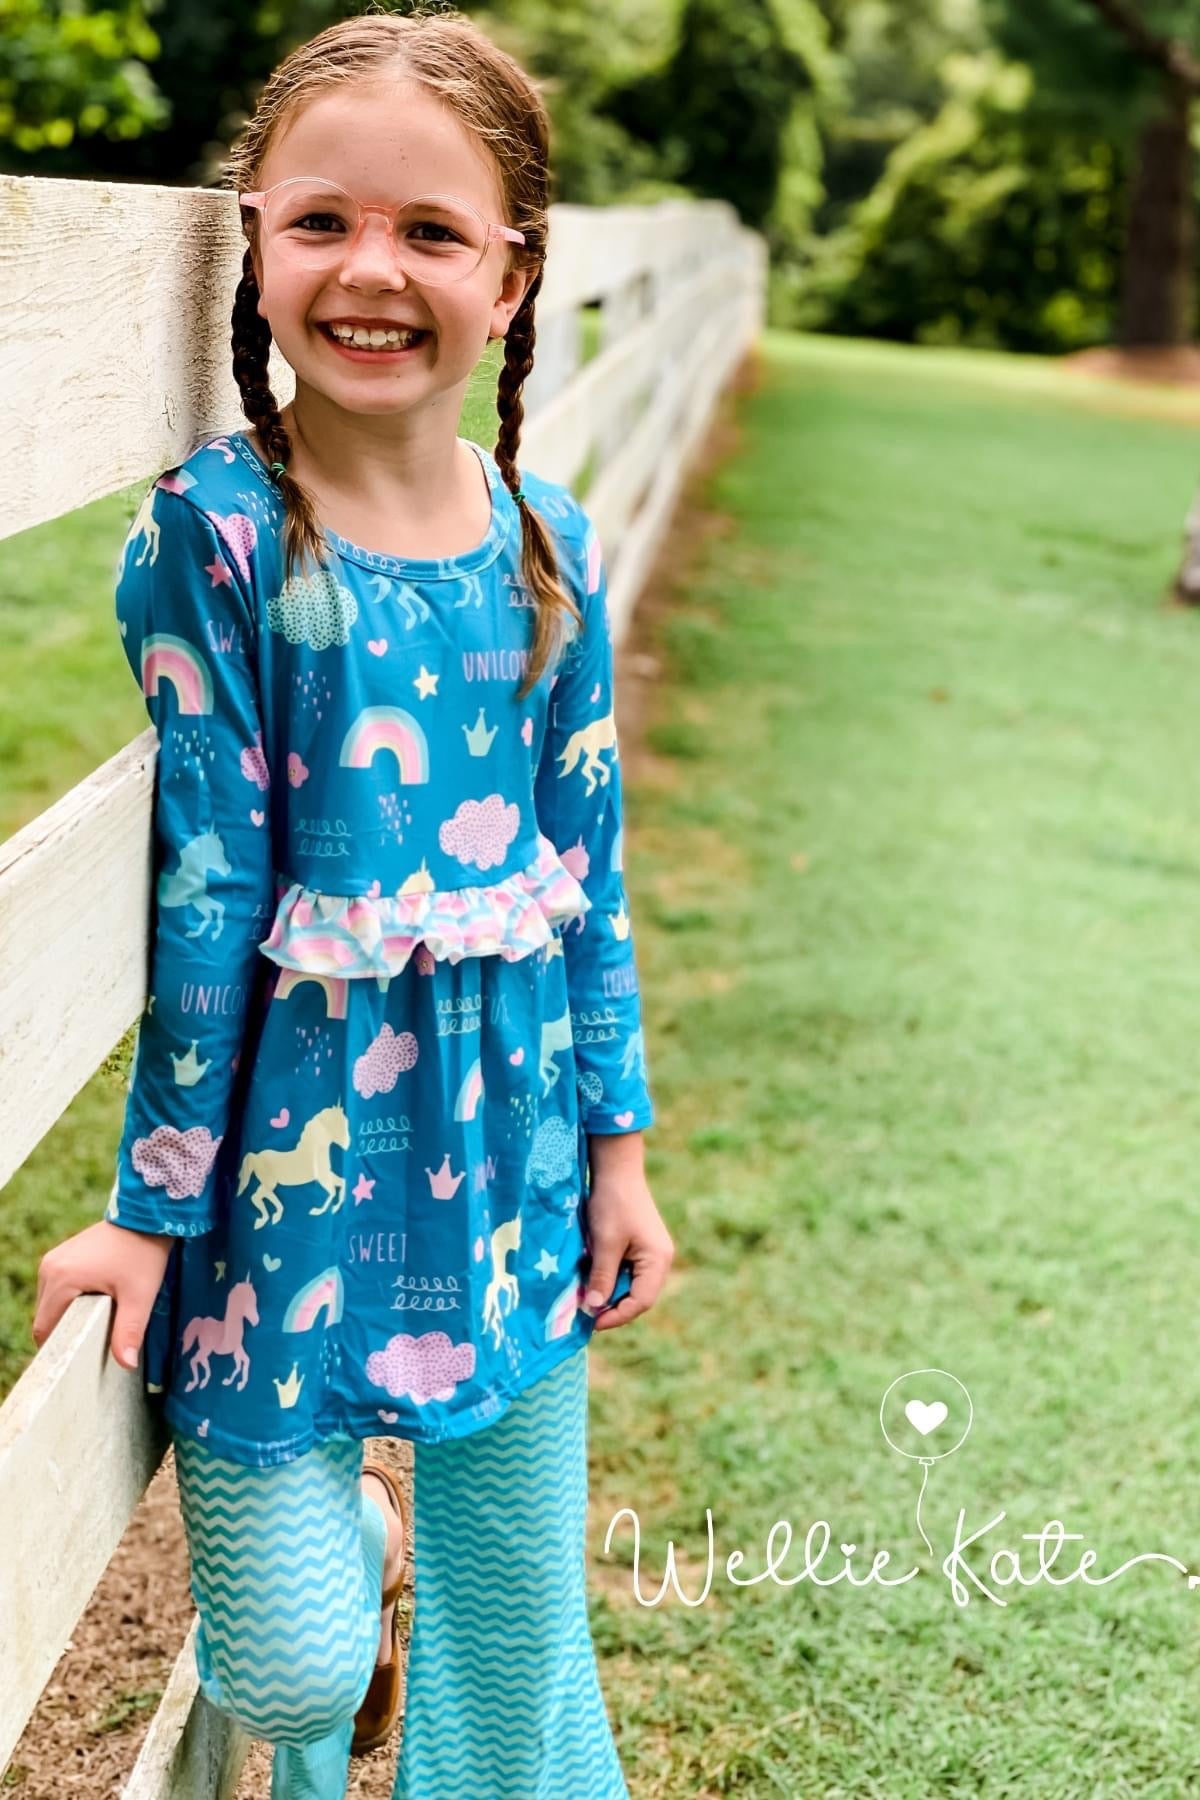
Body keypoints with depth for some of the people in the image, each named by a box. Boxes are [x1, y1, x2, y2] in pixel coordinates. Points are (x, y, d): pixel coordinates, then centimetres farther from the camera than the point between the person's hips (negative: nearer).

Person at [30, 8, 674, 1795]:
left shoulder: (551, 549, 0)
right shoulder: (214, 534, -13)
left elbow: (586, 864, 7)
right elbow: (205, 887, -11)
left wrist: (617, 1143, 8)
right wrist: (156, 1201, -7)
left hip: (506, 1129, 4)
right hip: (290, 1132, -4)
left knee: (518, 1618, 15)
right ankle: (343, 1536, 35)